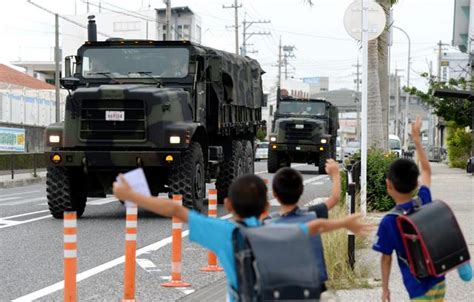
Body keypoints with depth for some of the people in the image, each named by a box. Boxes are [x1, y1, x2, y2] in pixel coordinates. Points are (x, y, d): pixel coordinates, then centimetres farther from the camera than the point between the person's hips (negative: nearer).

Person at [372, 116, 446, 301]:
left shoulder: (389, 222, -15)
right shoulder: (424, 202, -2)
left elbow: (386, 258, -6)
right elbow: (426, 170, 16)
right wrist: (416, 139, 25)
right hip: (438, 281, 6)